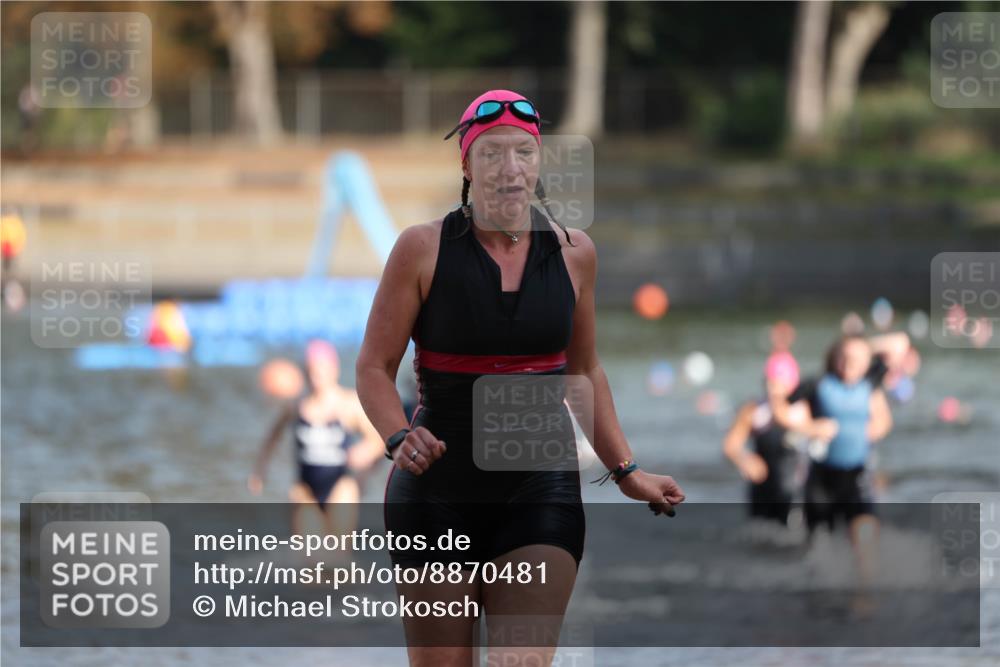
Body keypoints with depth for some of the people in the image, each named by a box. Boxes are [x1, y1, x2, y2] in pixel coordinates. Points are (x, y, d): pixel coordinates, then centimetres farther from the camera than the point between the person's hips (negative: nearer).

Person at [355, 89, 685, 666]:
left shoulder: (573, 252, 5)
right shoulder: (425, 249, -4)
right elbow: (375, 368, -1)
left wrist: (625, 471, 15)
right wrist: (399, 438, -20)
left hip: (541, 491, 2)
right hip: (440, 490, -2)